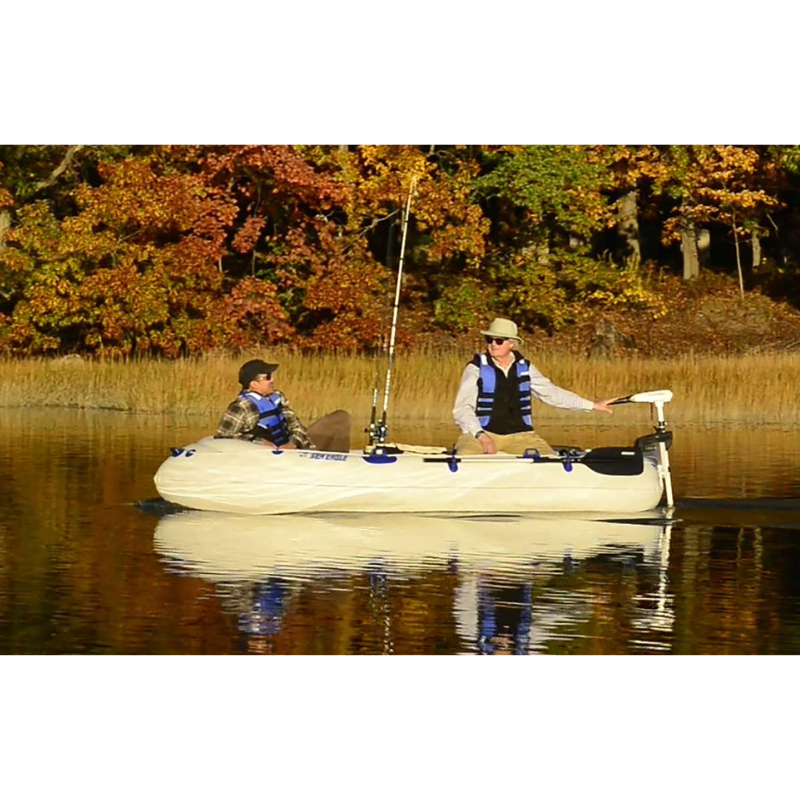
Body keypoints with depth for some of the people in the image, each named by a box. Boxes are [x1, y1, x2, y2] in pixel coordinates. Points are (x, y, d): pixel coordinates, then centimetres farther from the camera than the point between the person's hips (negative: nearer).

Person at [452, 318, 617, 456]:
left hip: (520, 435, 4)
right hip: (481, 433, -4)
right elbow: (462, 409, -7)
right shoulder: (476, 368, -3)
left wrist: (592, 405, 15)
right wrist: (480, 436, -22)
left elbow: (552, 393, 16)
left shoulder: (524, 368, 9)